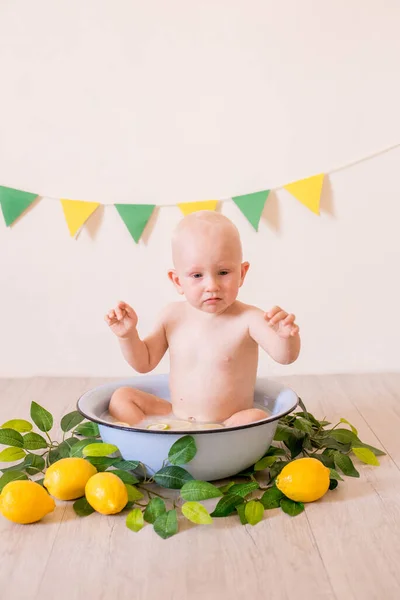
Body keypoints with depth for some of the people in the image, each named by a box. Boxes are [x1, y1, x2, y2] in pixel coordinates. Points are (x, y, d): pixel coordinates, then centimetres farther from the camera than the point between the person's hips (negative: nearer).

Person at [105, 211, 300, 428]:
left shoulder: (248, 319, -14)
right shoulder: (173, 316, -1)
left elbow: (285, 356, -25)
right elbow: (144, 363, 9)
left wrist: (286, 335, -48)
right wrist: (127, 335, -10)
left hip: (230, 426, -4)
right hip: (174, 419, 5)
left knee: (256, 418, -34)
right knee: (121, 397, -1)